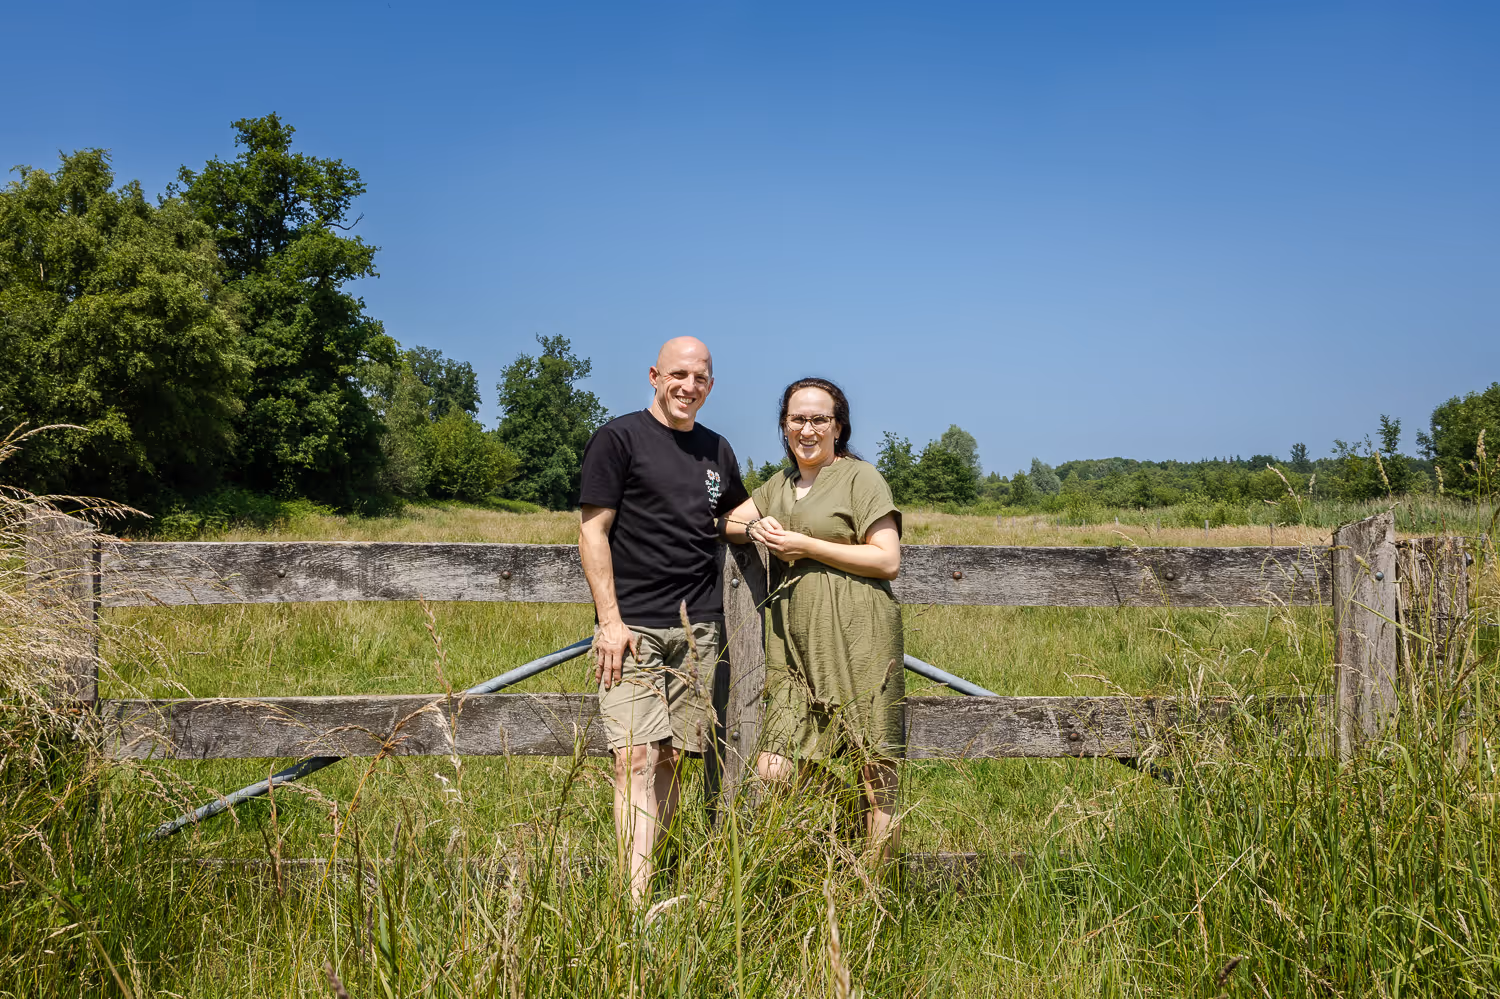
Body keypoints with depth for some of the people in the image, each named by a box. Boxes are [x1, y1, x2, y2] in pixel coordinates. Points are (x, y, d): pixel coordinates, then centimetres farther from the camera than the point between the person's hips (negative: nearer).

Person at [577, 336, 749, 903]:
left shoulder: (715, 450, 17)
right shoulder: (619, 438, 0)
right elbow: (593, 530, -5)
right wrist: (610, 619, -11)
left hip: (699, 627, 5)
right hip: (633, 627, -5)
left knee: (671, 758, 5)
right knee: (636, 758, -12)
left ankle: (656, 880, 14)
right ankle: (636, 901, -15)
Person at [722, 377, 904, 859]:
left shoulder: (860, 477, 2)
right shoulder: (780, 484, 21)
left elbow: (887, 561, -6)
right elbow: (725, 523, 25)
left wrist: (806, 546, -8)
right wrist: (755, 529, 2)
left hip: (858, 643, -5)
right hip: (796, 648, 6)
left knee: (875, 775, -3)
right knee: (772, 774, -2)